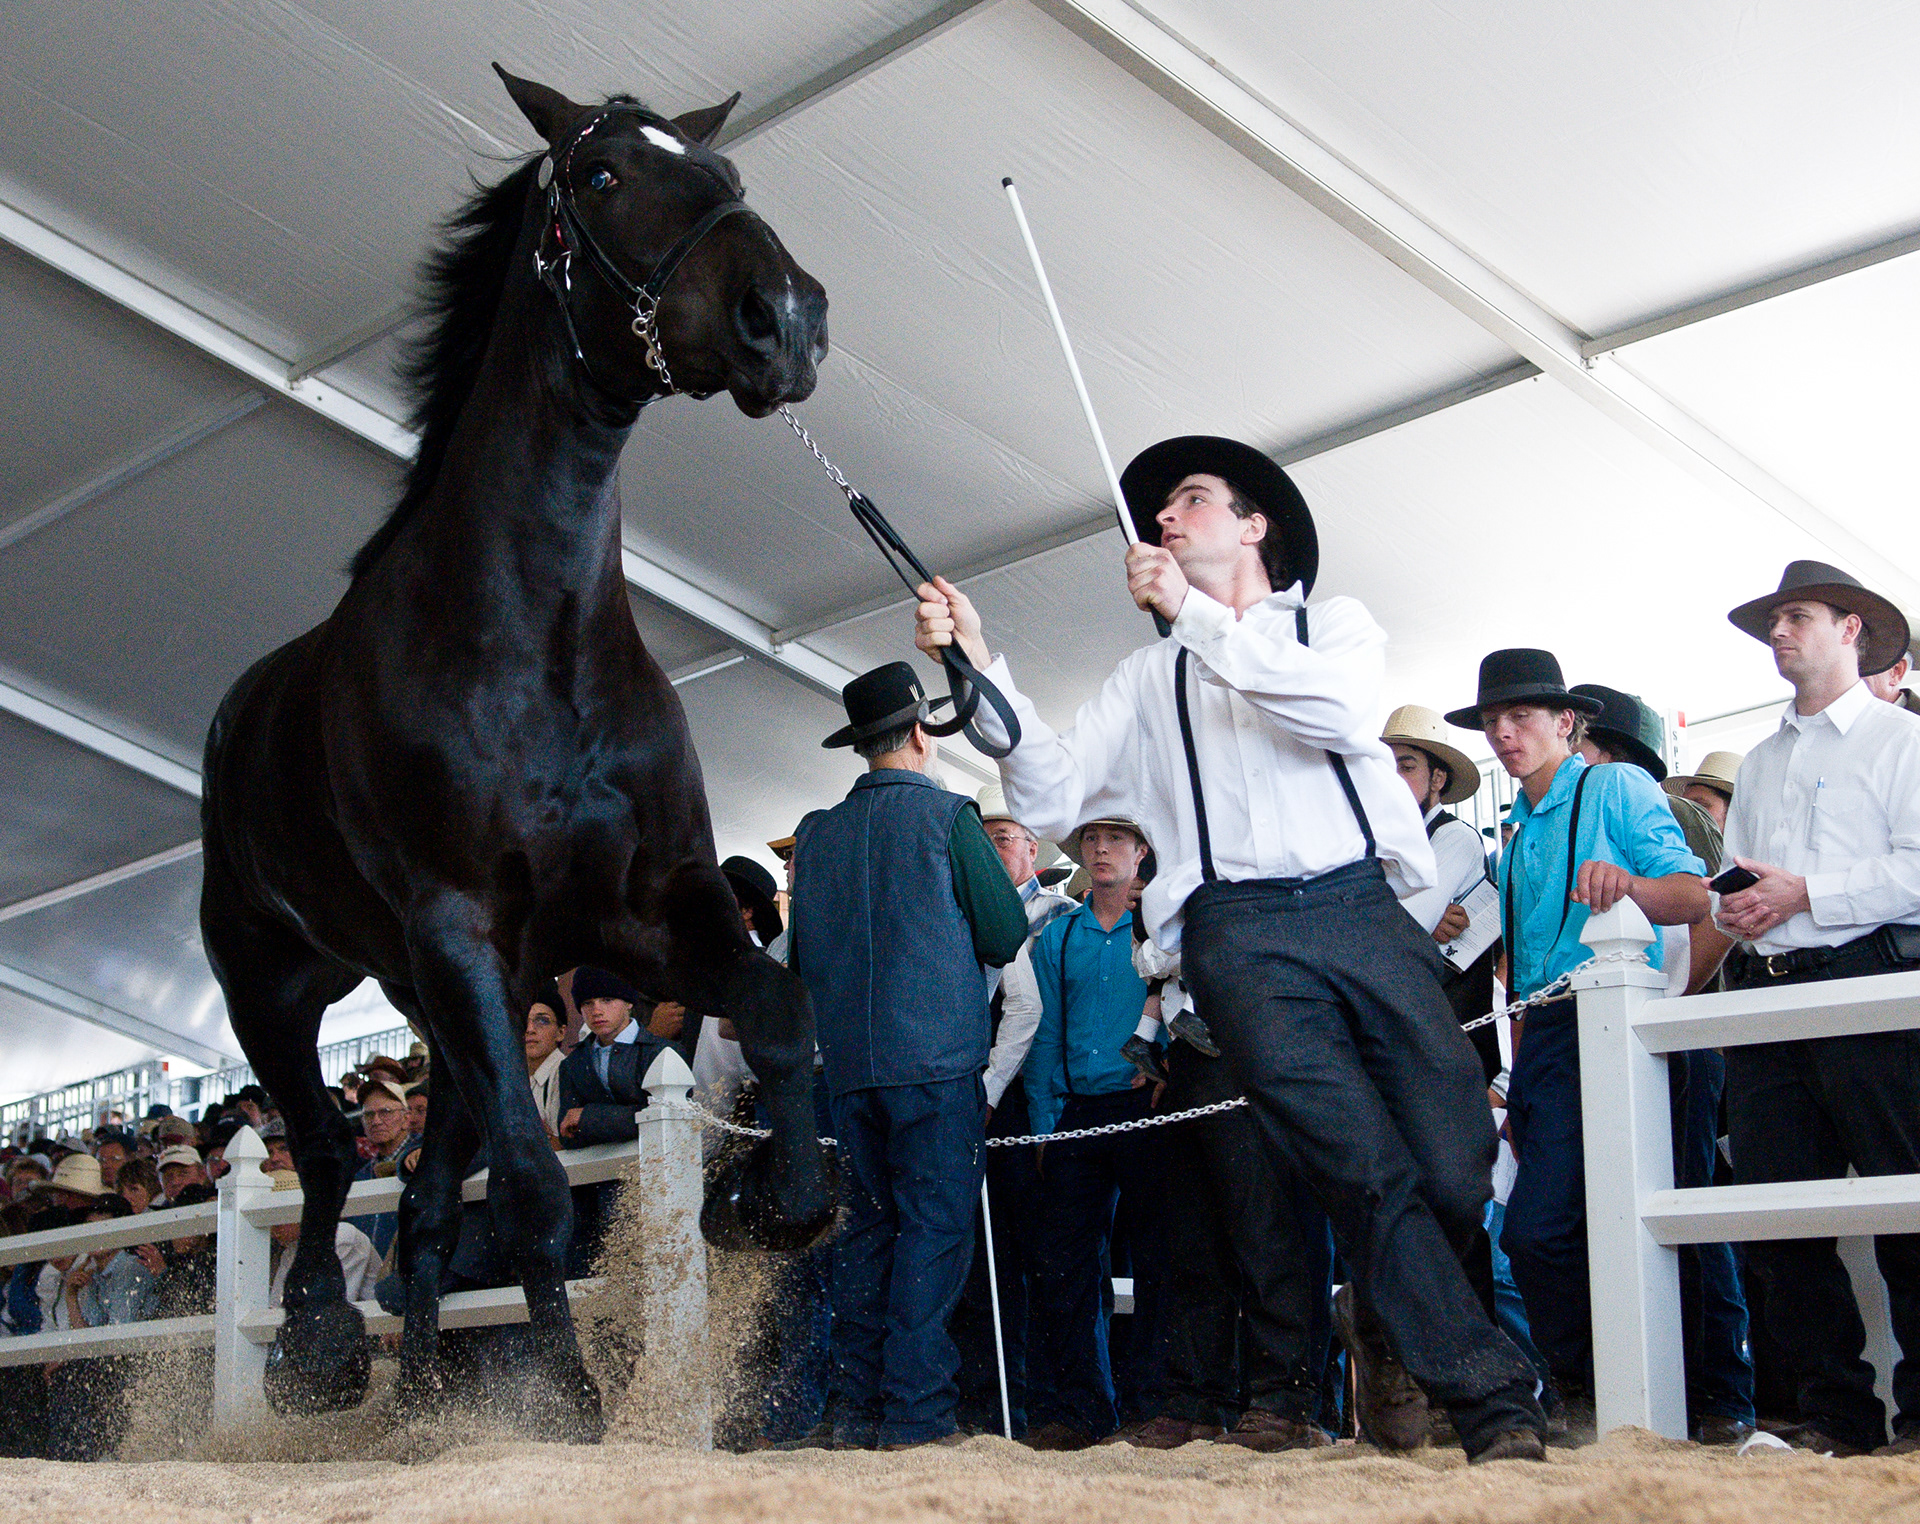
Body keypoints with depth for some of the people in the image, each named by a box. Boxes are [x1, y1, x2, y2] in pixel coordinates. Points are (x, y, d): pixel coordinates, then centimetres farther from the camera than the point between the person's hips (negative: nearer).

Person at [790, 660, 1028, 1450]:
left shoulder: (816, 833, 10)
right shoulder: (946, 815, -4)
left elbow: (801, 957, 16)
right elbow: (1007, 935, -2)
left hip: (850, 1061, 5)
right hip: (936, 1055, -5)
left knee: (868, 1224, 11)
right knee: (937, 1223, -3)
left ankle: (856, 1409, 11)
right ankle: (915, 1409, -7)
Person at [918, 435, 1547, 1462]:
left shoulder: (1336, 624, 20)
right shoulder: (1149, 679, 25)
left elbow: (1339, 710, -5)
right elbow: (1051, 797, 12)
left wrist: (1198, 616, -4)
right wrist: (981, 664, 1)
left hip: (1364, 908, 0)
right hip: (1240, 929, 0)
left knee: (1457, 1172, -8)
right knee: (1370, 1173, -16)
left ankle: (1390, 1323, 23)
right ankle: (1494, 1406, -9)